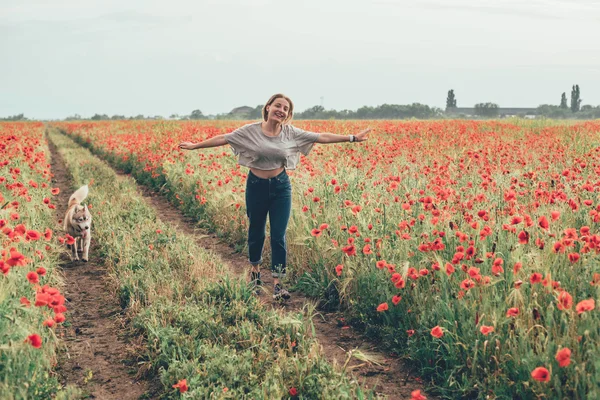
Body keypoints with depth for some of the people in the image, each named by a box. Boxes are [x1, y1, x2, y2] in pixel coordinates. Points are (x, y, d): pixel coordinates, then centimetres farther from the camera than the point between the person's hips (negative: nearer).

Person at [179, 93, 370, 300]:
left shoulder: (291, 133, -5)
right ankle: (255, 269, 40)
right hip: (256, 186, -1)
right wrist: (195, 145, -3)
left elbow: (322, 137, -3)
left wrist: (352, 137, -5)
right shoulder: (251, 130, -9)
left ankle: (277, 284, 4)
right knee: (256, 231, 13)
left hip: (281, 186, 1)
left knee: (278, 236, -3)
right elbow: (223, 138, -4)